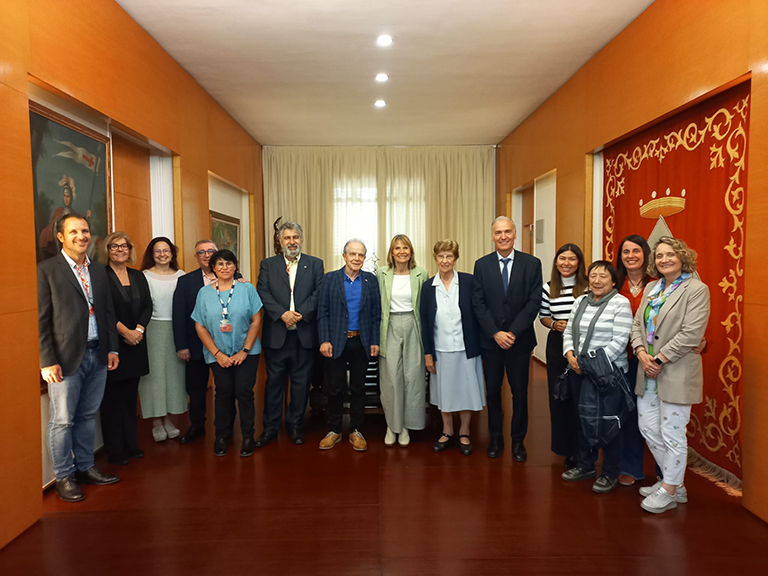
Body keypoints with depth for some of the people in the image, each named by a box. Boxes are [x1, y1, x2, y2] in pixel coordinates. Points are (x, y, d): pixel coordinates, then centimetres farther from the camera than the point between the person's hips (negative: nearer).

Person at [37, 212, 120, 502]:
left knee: (88, 416, 16)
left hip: (97, 355, 5)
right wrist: (47, 361, -13)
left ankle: (85, 468, 29)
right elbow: (41, 319, -9)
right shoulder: (46, 270, -6)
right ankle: (64, 477, 21)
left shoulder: (99, 270, 11)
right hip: (66, 358, -5)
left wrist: (112, 348, 8)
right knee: (62, 421, 6)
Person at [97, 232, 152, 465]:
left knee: (130, 396, 13)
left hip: (135, 344, 5)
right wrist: (125, 331, -16)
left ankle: (131, 444, 23)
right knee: (112, 398, 3)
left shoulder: (138, 276, 12)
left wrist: (139, 329, -9)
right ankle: (115, 450, 14)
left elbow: (147, 305, 6)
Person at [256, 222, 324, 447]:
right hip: (276, 334, 0)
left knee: (301, 381, 8)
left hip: (304, 334, 0)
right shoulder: (267, 264, 9)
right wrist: (282, 313, -16)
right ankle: (270, 427, 21)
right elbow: (263, 293, -3)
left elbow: (319, 293, -3)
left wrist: (300, 313, -16)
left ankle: (295, 424, 24)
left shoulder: (315, 264, 7)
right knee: (274, 380, 8)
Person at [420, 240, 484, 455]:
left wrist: (479, 345, -6)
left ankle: (464, 434, 28)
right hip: (441, 349, 2)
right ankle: (447, 432, 31)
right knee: (444, 392, 13)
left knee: (465, 390, 8)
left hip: (465, 348, -1)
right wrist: (427, 353, 1)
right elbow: (424, 322, 2)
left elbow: (478, 313, -3)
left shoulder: (468, 281, -5)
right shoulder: (428, 286, 0)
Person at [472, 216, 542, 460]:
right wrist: (495, 333, -11)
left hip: (520, 339, -1)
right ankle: (496, 438, 25)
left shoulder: (532, 263, -1)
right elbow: (478, 303, -2)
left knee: (520, 392, 8)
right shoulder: (482, 265, 2)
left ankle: (518, 440, 25)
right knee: (493, 390, 9)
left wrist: (513, 332, -13)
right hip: (491, 339, 1)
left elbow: (534, 302, -6)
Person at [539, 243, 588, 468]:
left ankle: (581, 450, 17)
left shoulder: (589, 286, -4)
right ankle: (564, 447, 24)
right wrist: (554, 324, -6)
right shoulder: (548, 288, 4)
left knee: (581, 397, 0)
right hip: (556, 346, 3)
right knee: (558, 395, 8)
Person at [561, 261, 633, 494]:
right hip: (579, 371, 6)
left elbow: (619, 342, -15)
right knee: (582, 418, 14)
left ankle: (610, 474, 20)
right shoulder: (580, 301, 11)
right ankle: (585, 465, 32)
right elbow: (569, 332, 13)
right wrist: (570, 355, -5)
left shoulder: (620, 304, -8)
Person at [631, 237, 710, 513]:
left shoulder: (696, 289, -8)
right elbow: (637, 323, 10)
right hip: (648, 371, 7)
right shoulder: (651, 287, 12)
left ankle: (670, 491, 19)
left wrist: (659, 360, -16)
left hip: (676, 374, -7)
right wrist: (641, 353, -6)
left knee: (672, 433, 1)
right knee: (648, 428, 13)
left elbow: (691, 334, -16)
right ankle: (671, 480, 32)